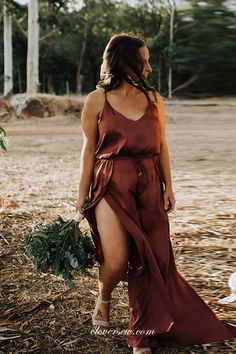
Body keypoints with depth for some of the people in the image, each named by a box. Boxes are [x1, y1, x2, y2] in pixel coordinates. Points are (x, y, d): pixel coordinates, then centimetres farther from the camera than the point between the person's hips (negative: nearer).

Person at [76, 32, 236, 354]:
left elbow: (162, 146, 10)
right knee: (117, 260, -14)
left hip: (149, 186, 3)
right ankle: (103, 301, 23)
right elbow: (89, 149, 3)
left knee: (152, 259, 3)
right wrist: (82, 193, 3)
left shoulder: (154, 99, 7)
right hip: (111, 184, -3)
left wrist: (168, 187, 5)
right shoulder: (97, 100, -1)